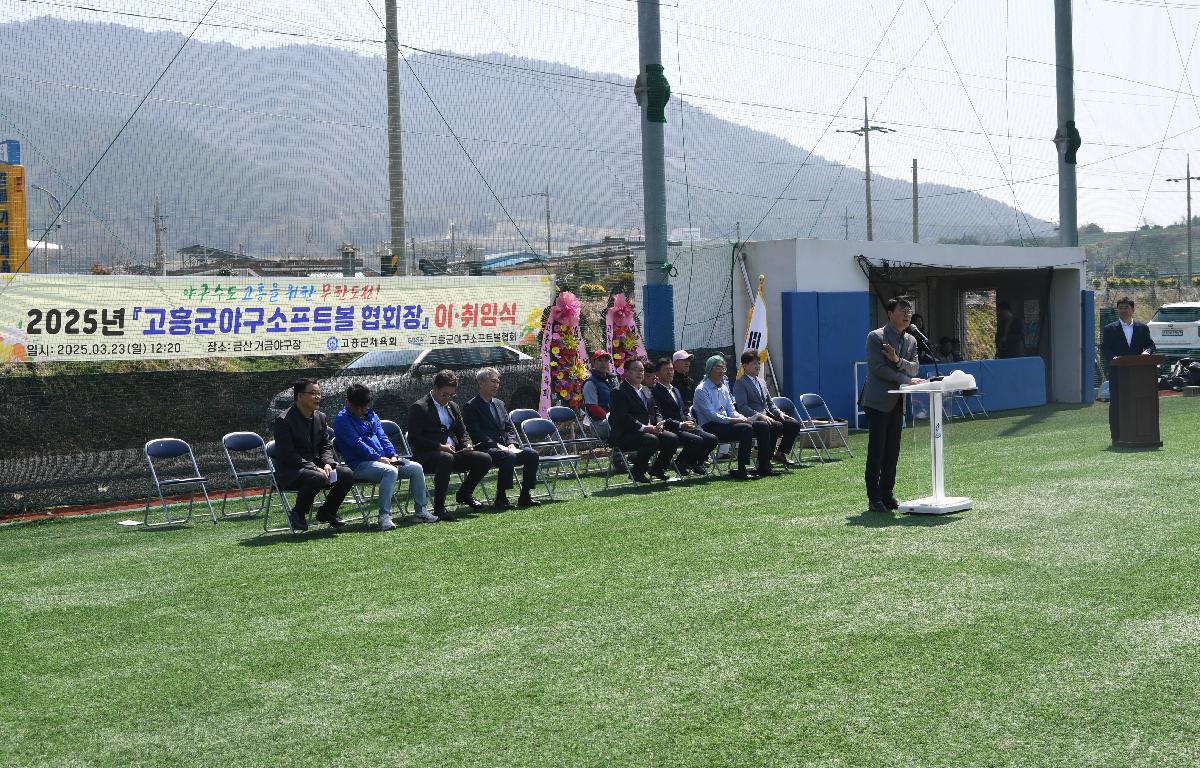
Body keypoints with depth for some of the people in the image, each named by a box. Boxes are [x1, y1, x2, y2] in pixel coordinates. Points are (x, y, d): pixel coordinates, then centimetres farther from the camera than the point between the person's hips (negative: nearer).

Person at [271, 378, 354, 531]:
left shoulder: (321, 417, 9)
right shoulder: (283, 420, -14)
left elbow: (326, 446, 13)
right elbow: (288, 455, -18)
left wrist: (328, 464, -10)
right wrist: (315, 468, -25)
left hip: (316, 466, 7)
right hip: (290, 471, -7)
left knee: (347, 474, -13)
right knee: (318, 478, -35)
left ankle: (326, 511, 7)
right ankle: (297, 514, -12)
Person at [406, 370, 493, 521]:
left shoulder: (453, 407, 18)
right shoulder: (419, 407, -5)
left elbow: (462, 433, 23)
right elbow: (413, 439, -13)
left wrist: (467, 445, -1)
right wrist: (440, 446, -21)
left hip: (454, 452, 7)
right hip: (427, 456, -7)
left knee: (485, 459, -13)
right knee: (446, 458, -40)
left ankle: (464, 494, 10)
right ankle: (439, 507, -30)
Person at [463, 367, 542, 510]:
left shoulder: (499, 403, 21)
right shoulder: (470, 407, -3)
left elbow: (510, 428, 18)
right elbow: (477, 434, -12)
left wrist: (512, 444, -3)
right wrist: (498, 446, -19)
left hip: (505, 447, 7)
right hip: (486, 450, -7)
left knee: (532, 454, -15)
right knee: (509, 457, -35)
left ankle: (525, 496, -7)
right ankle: (500, 498, -25)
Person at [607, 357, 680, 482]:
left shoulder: (646, 392, 21)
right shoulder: (619, 392, -7)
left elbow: (655, 412, 20)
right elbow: (623, 417, -17)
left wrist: (658, 425, -2)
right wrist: (644, 428, -21)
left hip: (650, 430, 8)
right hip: (625, 434, -8)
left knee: (672, 439, -13)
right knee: (651, 440, -33)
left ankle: (657, 468, 5)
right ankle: (636, 472, -14)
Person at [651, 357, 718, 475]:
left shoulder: (676, 391, 25)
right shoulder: (655, 392, -6)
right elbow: (659, 417, -14)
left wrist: (690, 422, 3)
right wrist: (680, 425, -20)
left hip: (685, 427, 8)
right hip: (671, 430, -8)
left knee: (712, 439, -11)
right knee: (697, 440, -30)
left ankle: (695, 463, 8)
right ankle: (680, 464, -6)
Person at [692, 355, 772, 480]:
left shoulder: (724, 387, 18)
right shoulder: (702, 389, -9)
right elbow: (711, 415, -17)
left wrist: (742, 418, -4)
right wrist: (734, 420, -22)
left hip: (726, 422, 9)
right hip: (710, 427, -9)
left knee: (763, 426, -3)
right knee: (746, 428, -31)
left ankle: (764, 467, -1)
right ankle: (742, 471, -31)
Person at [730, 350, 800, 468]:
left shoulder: (761, 382, 22)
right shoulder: (740, 383, -4)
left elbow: (770, 404, 25)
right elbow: (742, 407, -15)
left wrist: (779, 413, 4)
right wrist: (760, 416, -25)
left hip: (767, 415, 8)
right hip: (752, 419, -8)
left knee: (794, 424, -7)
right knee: (777, 426, -32)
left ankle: (780, 453, 5)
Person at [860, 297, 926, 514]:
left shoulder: (911, 341, 16)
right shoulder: (876, 337, -4)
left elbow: (914, 368, 5)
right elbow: (878, 368, -13)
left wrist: (898, 360, -15)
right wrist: (906, 380, -14)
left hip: (897, 403, 6)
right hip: (878, 401, -6)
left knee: (893, 452, 6)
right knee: (876, 451, -6)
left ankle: (887, 495, 13)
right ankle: (874, 498, -2)